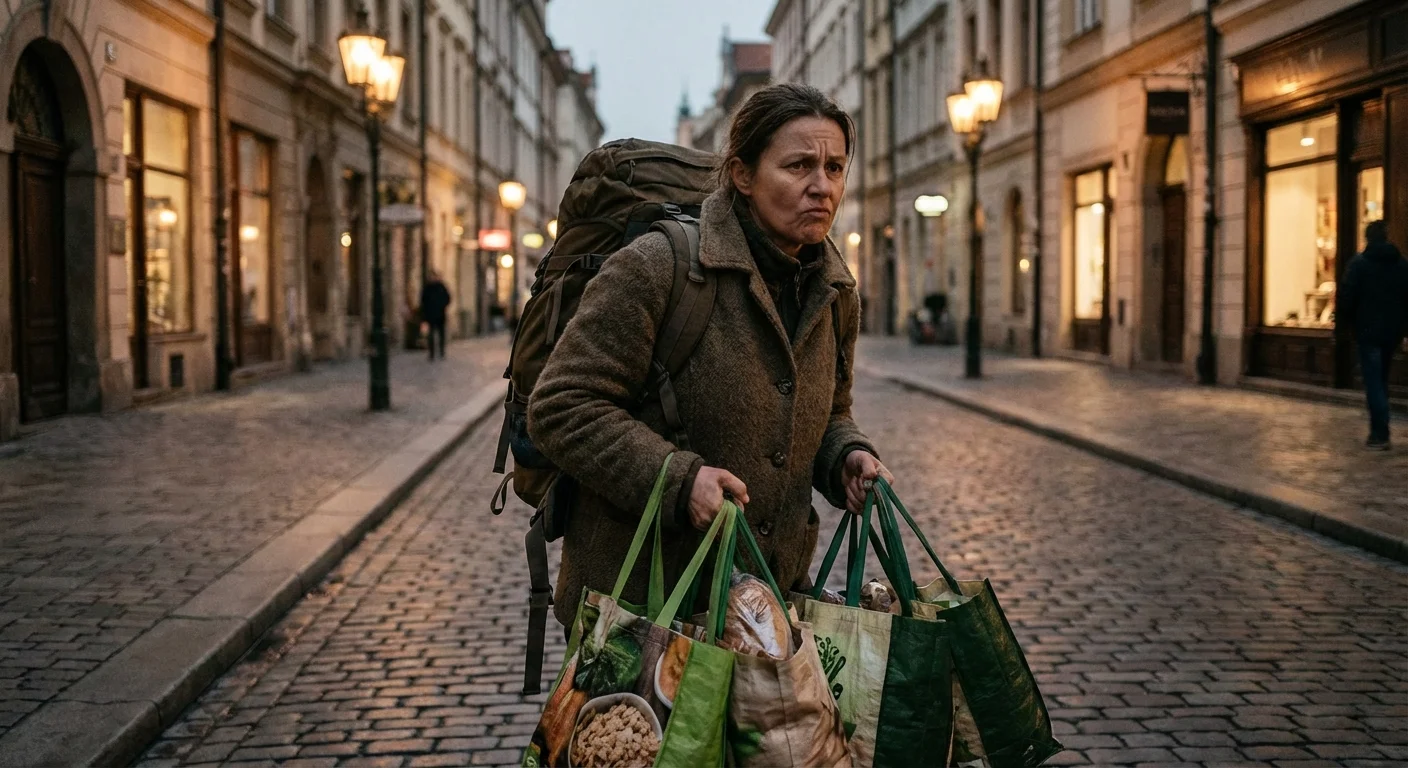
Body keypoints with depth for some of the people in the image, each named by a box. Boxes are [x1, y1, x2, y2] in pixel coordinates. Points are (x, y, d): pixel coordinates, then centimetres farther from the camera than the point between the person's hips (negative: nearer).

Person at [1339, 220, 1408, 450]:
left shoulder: (1359, 264, -8)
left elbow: (1346, 298, -12)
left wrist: (1351, 321, 5)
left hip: (1368, 331, -4)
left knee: (1373, 383, -3)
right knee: (1382, 380, 16)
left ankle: (1380, 435, -8)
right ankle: (1379, 431, 17)